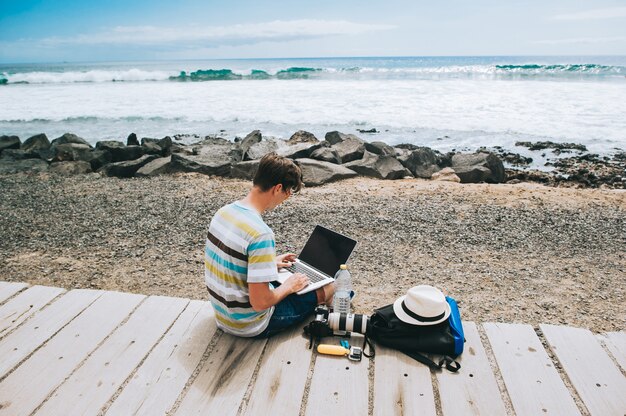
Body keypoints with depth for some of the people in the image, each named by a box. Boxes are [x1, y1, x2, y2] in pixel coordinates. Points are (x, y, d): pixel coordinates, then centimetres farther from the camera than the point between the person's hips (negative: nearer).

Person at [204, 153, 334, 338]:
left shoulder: (223, 211, -5)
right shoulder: (261, 234, -32)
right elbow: (260, 302, -29)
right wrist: (288, 287, -11)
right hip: (250, 326, -8)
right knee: (328, 288, 6)